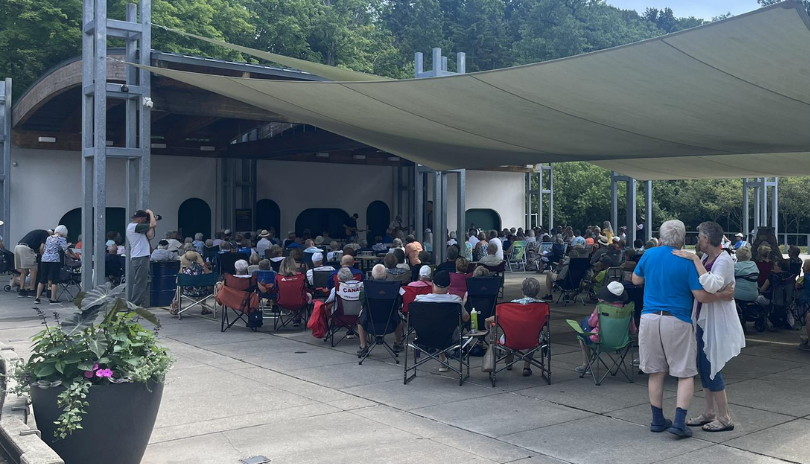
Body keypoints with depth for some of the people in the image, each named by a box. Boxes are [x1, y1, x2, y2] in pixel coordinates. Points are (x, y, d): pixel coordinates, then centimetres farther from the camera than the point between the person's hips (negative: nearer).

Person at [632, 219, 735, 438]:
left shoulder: (649, 254, 2)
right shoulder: (687, 262, -9)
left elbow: (636, 280, 17)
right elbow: (701, 296, -11)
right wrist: (723, 295, 4)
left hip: (650, 318, 4)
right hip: (677, 321, -4)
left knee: (656, 372, 12)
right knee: (686, 373, 5)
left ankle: (658, 420, 19)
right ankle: (679, 422, -4)